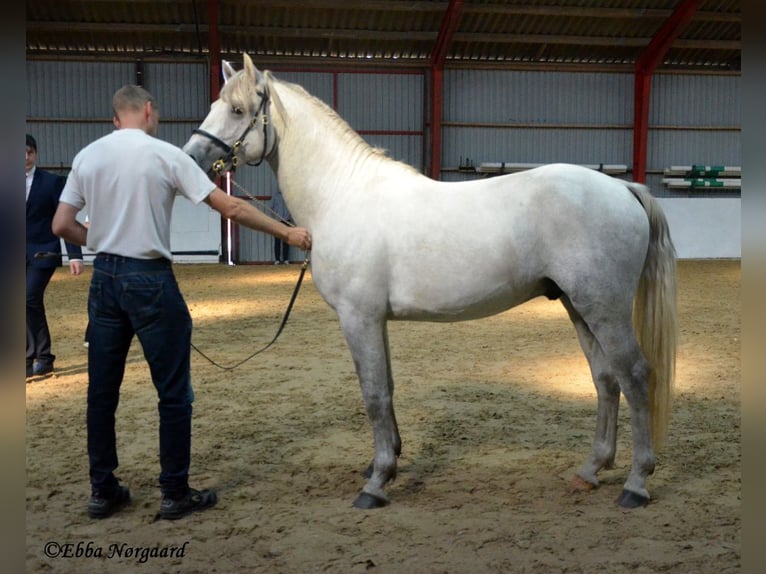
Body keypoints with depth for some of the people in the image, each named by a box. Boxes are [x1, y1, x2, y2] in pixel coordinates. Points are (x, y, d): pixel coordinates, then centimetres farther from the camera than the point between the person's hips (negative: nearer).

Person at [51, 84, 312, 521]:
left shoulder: (87, 156, 6)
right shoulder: (165, 155, -8)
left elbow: (62, 225, 5)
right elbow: (231, 208, -12)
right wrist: (287, 232, -5)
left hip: (104, 278, 6)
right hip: (149, 280, -6)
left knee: (102, 391, 13)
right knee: (174, 393, 5)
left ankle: (102, 491, 22)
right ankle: (175, 494, 12)